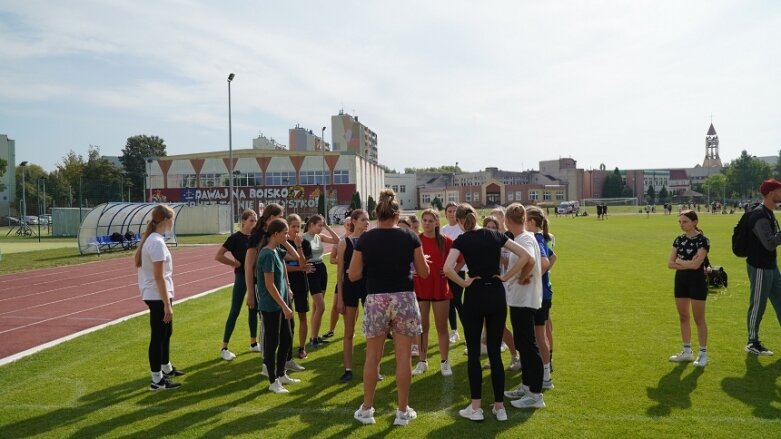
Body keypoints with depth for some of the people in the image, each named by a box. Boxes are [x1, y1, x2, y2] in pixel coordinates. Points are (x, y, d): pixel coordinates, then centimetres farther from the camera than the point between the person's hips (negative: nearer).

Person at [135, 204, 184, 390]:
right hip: (158, 296, -10)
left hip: (155, 295, 10)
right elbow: (159, 277, -23)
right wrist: (167, 304, -21)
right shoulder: (157, 243, -21)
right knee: (158, 336, -1)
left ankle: (166, 368, 38)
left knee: (166, 331, 22)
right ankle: (157, 380, 8)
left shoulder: (150, 239, 9)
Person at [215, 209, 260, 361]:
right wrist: (235, 263, -12)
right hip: (242, 277, -6)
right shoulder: (235, 238, -11)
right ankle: (224, 348, 4)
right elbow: (218, 256, -15)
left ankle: (253, 343, 26)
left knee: (254, 310, 13)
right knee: (235, 312, -3)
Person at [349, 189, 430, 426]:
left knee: (372, 356, 12)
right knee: (403, 356, 7)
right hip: (404, 299, 0)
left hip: (375, 300, 1)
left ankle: (366, 409, 21)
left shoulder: (365, 239, -1)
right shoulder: (410, 237, -3)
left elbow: (353, 275, 0)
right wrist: (416, 262, 22)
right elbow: (424, 272, 2)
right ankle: (403, 411, 15)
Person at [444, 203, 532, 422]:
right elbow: (524, 256, 1)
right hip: (497, 294, 4)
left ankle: (475, 408, 11)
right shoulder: (495, 235, 5)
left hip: (475, 295, -3)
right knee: (495, 352, 11)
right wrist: (506, 277, 2)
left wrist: (464, 283, -8)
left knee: (473, 353, 7)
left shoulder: (462, 240, -6)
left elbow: (447, 268, -22)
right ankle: (499, 407, 15)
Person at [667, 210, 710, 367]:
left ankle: (703, 353, 13)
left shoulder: (702, 240, -12)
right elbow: (670, 264, 1)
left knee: (699, 319, 1)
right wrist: (688, 264, -12)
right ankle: (687, 351, 23)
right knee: (683, 317, 12)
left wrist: (679, 261, -7)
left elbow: (696, 264, -22)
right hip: (681, 281, 7)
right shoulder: (679, 240, 6)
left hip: (697, 282, -7)